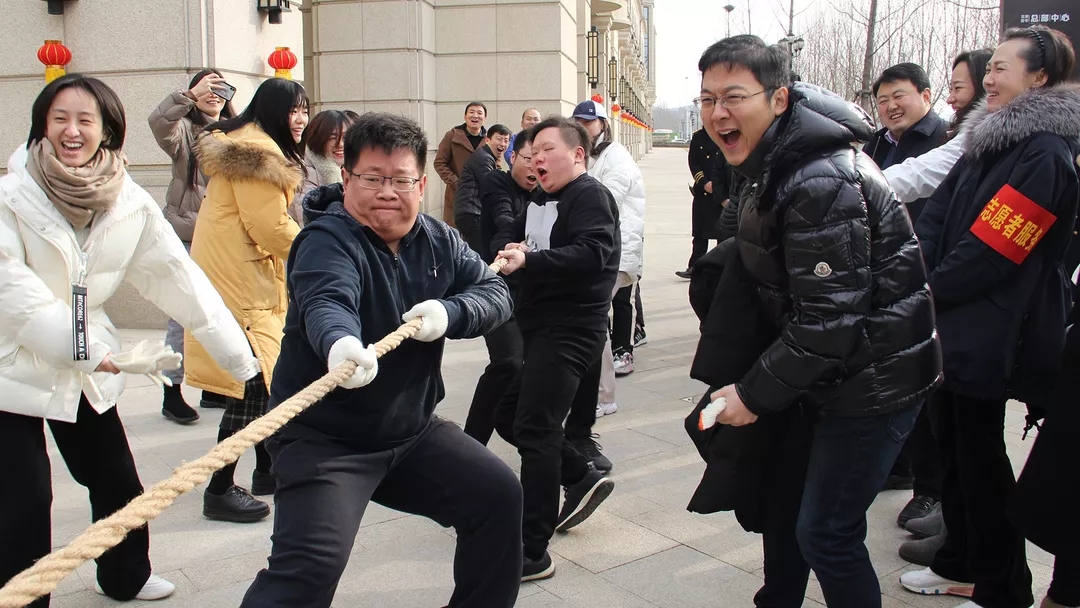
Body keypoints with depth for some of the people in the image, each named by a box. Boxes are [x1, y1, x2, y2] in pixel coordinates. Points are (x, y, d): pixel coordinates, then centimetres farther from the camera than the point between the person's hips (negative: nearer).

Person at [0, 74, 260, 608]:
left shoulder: (130, 204, -6)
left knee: (118, 482, 13)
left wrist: (243, 359, -11)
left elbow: (179, 279, -7)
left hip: (88, 364, 4)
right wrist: (103, 355, -30)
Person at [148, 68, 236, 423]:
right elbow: (158, 121, -21)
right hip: (187, 235, -4)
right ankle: (172, 392, 4)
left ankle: (214, 386, 21)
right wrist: (191, 95, -30)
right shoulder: (184, 130, 0)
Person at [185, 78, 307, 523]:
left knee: (266, 379, 16)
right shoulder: (258, 153, -16)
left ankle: (265, 471, 27)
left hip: (250, 278, 11)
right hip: (239, 284, -11)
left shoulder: (256, 148, 19)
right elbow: (271, 228, -19)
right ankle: (219, 491, -1)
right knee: (251, 387, -8)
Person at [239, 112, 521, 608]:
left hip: (414, 430, 7)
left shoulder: (438, 241, 4)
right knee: (309, 565, -22)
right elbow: (326, 302, -37)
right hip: (324, 437, -6)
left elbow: (495, 293, 0)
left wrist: (450, 313, -22)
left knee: (499, 495, 7)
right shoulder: (328, 240, -18)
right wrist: (340, 343, -61)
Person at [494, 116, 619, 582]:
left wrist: (528, 260, -33)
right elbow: (509, 243, 16)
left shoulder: (589, 195, -8)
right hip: (538, 328, 10)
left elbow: (593, 254, -24)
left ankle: (532, 553, -5)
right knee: (509, 418, 13)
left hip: (571, 329, -10)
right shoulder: (540, 202, 20)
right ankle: (582, 478, 29)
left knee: (534, 430, -12)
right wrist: (509, 252, -8)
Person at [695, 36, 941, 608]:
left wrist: (756, 393, -18)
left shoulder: (823, 183, -26)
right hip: (824, 374, 10)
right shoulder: (771, 165, 5)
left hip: (870, 382, -10)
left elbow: (830, 318, -26)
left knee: (826, 533, -1)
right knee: (782, 495, 21)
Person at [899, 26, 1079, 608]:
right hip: (952, 326, 9)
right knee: (954, 446, 17)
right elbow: (937, 212, 5)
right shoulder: (990, 139, 11)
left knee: (979, 457, 3)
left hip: (988, 336, -8)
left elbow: (990, 251, -21)